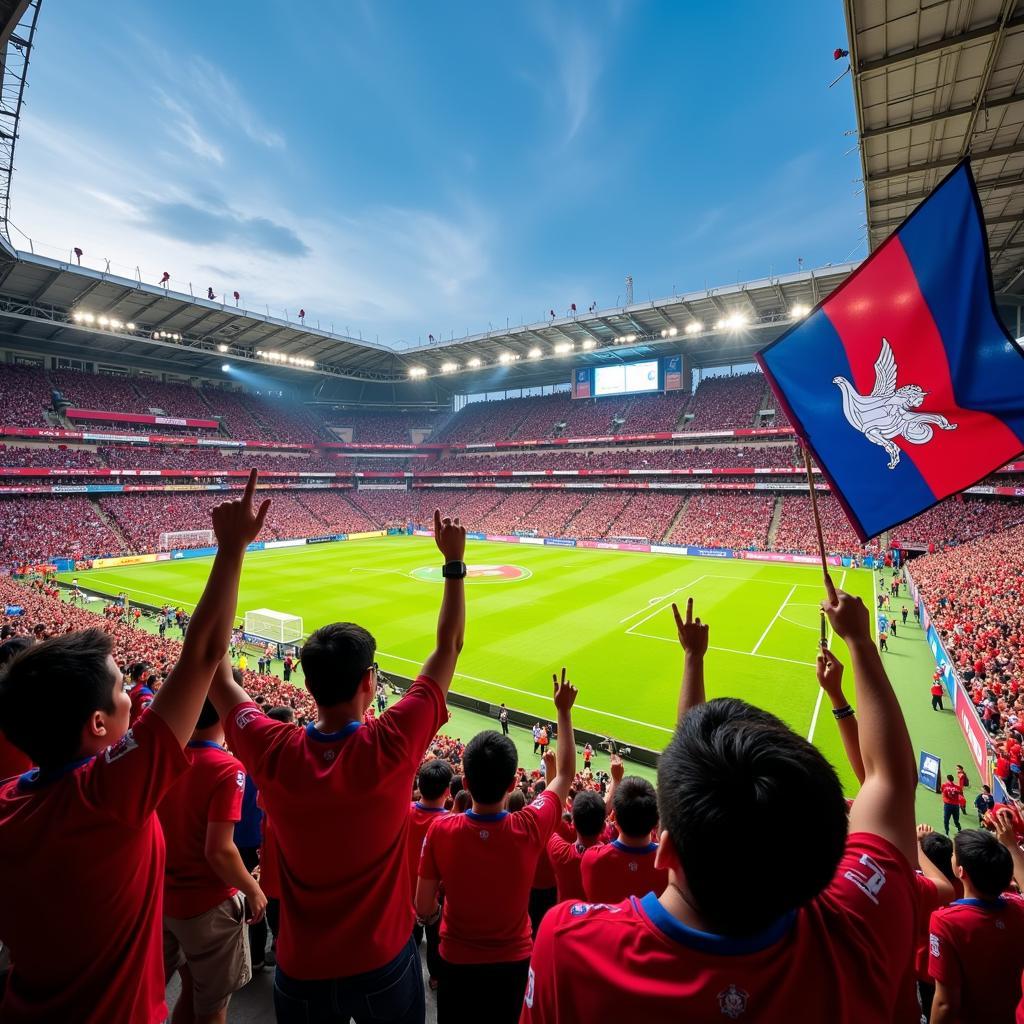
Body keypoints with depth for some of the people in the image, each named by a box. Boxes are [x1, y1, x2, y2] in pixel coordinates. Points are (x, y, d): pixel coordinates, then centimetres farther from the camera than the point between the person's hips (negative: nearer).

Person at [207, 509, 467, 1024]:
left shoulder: (274, 754, -24)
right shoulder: (392, 746, -30)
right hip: (384, 963, -1)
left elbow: (214, 672, -8)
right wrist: (454, 562, -13)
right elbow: (449, 645, -20)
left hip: (302, 971, 2)